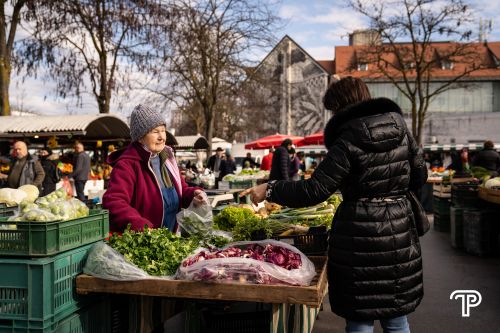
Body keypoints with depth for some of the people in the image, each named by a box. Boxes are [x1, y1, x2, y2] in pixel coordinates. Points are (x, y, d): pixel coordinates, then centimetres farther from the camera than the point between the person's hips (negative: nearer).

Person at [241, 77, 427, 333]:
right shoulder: (401, 130, 2)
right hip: (400, 230, 6)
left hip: (361, 235, -5)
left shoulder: (348, 142, -14)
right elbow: (419, 176, 11)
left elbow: (314, 191, -16)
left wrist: (270, 190, -7)